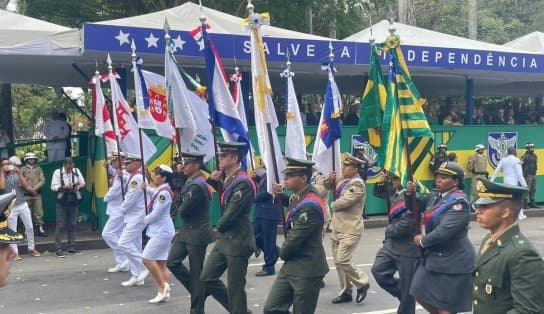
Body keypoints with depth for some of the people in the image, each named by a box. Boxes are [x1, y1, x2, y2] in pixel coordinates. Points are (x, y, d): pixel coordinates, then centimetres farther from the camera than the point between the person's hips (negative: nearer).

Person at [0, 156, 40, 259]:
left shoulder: (17, 174, 6)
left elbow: (25, 185, -7)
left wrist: (19, 173, -14)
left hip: (23, 205, 2)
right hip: (11, 207, -2)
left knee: (29, 227, 5)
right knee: (12, 230, -1)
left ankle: (31, 248, 18)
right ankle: (15, 252, 4)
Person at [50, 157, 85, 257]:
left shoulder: (76, 171, 6)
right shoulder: (57, 172, -3)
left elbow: (83, 183, 12)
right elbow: (53, 187, -5)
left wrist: (78, 186, -10)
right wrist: (63, 187, -21)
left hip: (73, 201, 4)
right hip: (62, 202, -4)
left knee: (72, 224, 7)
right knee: (60, 225, -4)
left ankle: (71, 247, 15)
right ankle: (58, 249, -3)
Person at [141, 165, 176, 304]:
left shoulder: (163, 193, -19)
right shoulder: (159, 190, 10)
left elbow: (155, 215, -19)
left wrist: (143, 221, -2)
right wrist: (146, 188, 9)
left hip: (162, 232, -10)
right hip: (160, 231, 10)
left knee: (147, 259, -10)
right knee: (160, 262, 9)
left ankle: (163, 286, -2)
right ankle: (163, 292, 11)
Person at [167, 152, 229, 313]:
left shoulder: (197, 186, -21)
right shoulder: (191, 182, 10)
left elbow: (183, 211, -20)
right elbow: (181, 206, 14)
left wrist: (180, 208, 0)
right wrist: (181, 208, -6)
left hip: (197, 234, -9)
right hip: (186, 231, 9)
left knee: (196, 271, 1)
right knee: (172, 262, 5)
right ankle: (198, 290, 18)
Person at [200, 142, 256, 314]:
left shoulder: (243, 182, -18)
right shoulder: (227, 179, 9)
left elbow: (231, 214, -20)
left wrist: (219, 228, -1)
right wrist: (212, 180, 4)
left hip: (238, 242, -9)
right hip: (224, 240, 9)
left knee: (235, 287, 1)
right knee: (206, 278, 12)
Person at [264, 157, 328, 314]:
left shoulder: (310, 205, -23)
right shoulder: (300, 195, 5)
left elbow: (295, 239, -22)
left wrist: (282, 253, -1)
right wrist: (280, 195, 9)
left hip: (307, 270, -9)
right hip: (291, 266, 9)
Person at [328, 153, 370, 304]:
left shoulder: (357, 184, -15)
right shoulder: (344, 181, 12)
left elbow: (342, 202, -23)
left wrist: (333, 205, -3)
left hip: (350, 230, -9)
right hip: (338, 228, 9)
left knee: (343, 260, -12)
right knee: (338, 261, 10)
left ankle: (362, 283, 10)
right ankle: (346, 292, 21)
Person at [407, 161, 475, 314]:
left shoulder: (459, 202, -19)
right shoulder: (435, 196, 5)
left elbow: (444, 231, -28)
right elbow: (414, 207, 15)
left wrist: (422, 241, -13)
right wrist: (410, 193, -6)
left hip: (452, 262, -8)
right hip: (434, 257, 8)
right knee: (420, 294, 16)